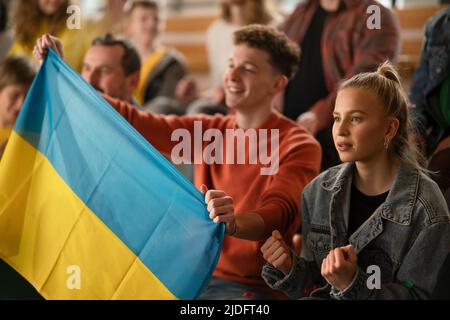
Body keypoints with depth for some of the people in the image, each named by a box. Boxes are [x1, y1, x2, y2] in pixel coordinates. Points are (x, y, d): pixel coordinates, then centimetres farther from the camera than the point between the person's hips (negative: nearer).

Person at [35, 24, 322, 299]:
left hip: (253, 288, -6)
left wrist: (233, 223, -46)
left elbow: (279, 215, -24)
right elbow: (133, 121, 7)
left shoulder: (298, 147, -8)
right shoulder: (211, 131, 11)